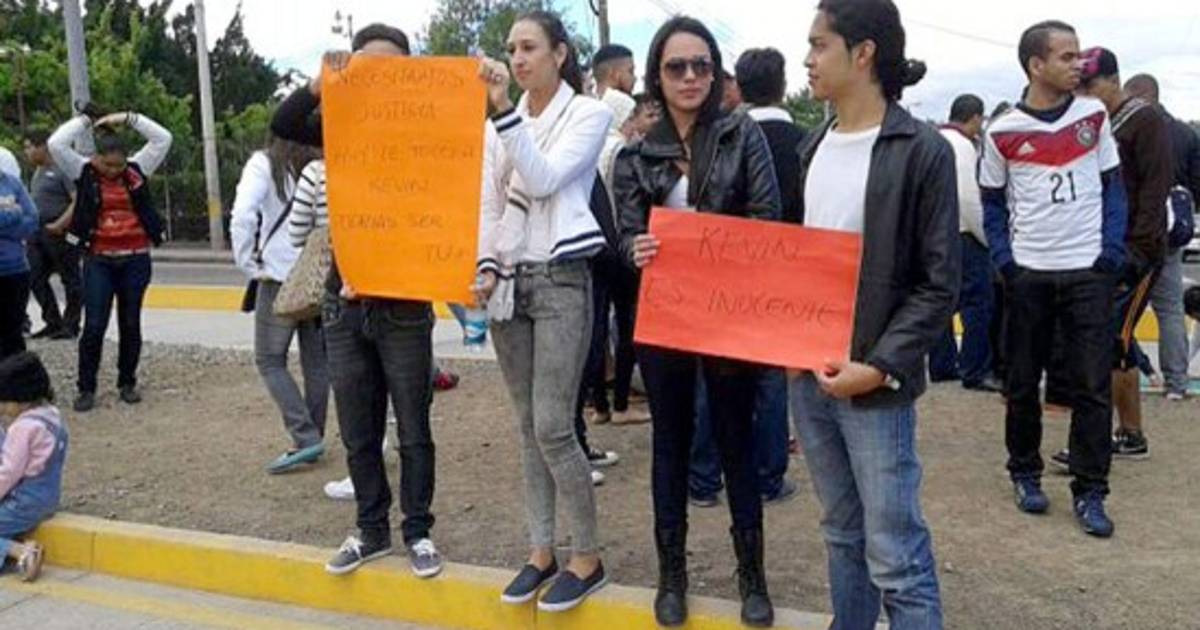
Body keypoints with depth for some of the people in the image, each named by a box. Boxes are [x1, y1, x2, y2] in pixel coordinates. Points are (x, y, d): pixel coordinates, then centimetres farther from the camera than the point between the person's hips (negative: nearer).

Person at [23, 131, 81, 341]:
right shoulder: (38, 172, 18)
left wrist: (60, 224, -22)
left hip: (60, 233, -10)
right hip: (37, 233, 10)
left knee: (70, 279, -1)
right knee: (36, 278, 9)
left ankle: (70, 325, 6)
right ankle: (53, 322, 18)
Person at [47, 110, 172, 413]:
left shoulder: (137, 170, 4)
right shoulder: (84, 173, 1)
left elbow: (163, 139, 0)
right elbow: (56, 144, -9)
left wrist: (128, 119, -1)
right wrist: (84, 121, 1)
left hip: (136, 260, 1)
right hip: (99, 261, -1)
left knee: (131, 324, 9)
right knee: (94, 326, -2)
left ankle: (127, 383, 21)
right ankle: (86, 388, 8)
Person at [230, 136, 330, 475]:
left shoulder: (265, 164, -7)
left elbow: (242, 216, -19)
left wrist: (248, 264, -7)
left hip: (280, 276, -4)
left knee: (270, 360, 8)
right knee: (316, 359, 13)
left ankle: (306, 438, -1)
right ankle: (313, 438, 21)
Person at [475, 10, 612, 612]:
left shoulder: (588, 113, -3)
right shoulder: (501, 124, 11)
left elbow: (543, 180, -17)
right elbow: (489, 203, 12)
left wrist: (504, 109, -22)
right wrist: (486, 267, -2)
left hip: (560, 279, -5)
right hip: (508, 283, 6)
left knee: (553, 429, -7)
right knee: (528, 427, 10)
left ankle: (588, 558, 9)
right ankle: (542, 550, 21)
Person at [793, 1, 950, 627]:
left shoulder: (922, 151, -8)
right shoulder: (813, 147, 11)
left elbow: (939, 285, -9)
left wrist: (881, 366, -18)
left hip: (874, 381, -6)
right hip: (805, 371, 6)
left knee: (895, 555, -1)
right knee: (842, 533, 19)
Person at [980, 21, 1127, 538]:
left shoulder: (1093, 116, 3)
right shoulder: (1002, 133, -2)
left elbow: (1113, 188, 7)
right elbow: (992, 205, 6)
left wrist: (1112, 254, -4)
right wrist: (1004, 262, -6)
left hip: (1088, 273, 1)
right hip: (1029, 275, -1)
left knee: (1092, 386, 0)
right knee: (1023, 383, 9)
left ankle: (1089, 493, 10)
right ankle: (1025, 473, 27)